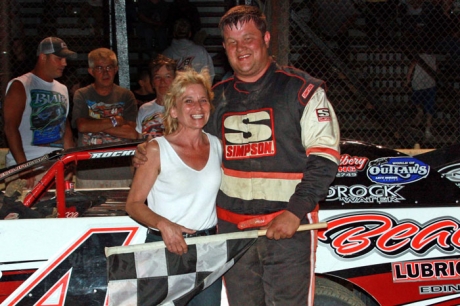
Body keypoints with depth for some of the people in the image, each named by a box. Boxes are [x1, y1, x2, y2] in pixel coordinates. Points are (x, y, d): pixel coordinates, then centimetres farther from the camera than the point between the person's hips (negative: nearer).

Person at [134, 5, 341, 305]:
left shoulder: (301, 90, -3)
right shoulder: (218, 97, 13)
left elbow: (325, 157, -8)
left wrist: (295, 212, -16)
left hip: (289, 225, -5)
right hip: (231, 224, 5)